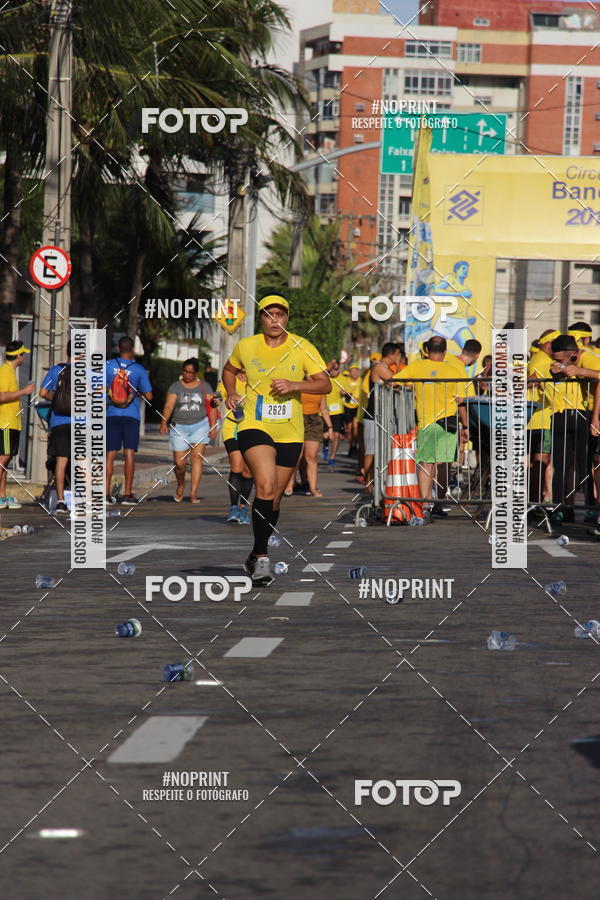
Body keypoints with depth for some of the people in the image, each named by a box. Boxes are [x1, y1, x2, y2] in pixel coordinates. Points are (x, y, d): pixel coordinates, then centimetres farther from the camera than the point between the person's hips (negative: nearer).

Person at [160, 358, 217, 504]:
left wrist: (213, 426, -7)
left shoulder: (204, 386, 7)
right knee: (179, 462, -3)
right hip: (179, 426, 0)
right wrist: (164, 422, -23)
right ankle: (181, 485, 29)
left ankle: (193, 493, -14)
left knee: (197, 457, -13)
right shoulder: (175, 387, 4)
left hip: (200, 425, 0)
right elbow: (169, 406, -8)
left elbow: (212, 407, 4)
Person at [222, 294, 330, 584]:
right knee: (265, 486, -24)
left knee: (274, 498, 10)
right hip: (254, 427, -2)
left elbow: (325, 385, -4)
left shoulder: (302, 348, -1)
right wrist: (231, 393, 4)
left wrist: (294, 385, -18)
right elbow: (229, 370, 23)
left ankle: (256, 555, 30)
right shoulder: (245, 346, 2)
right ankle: (261, 556, -21)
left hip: (290, 433, 2)